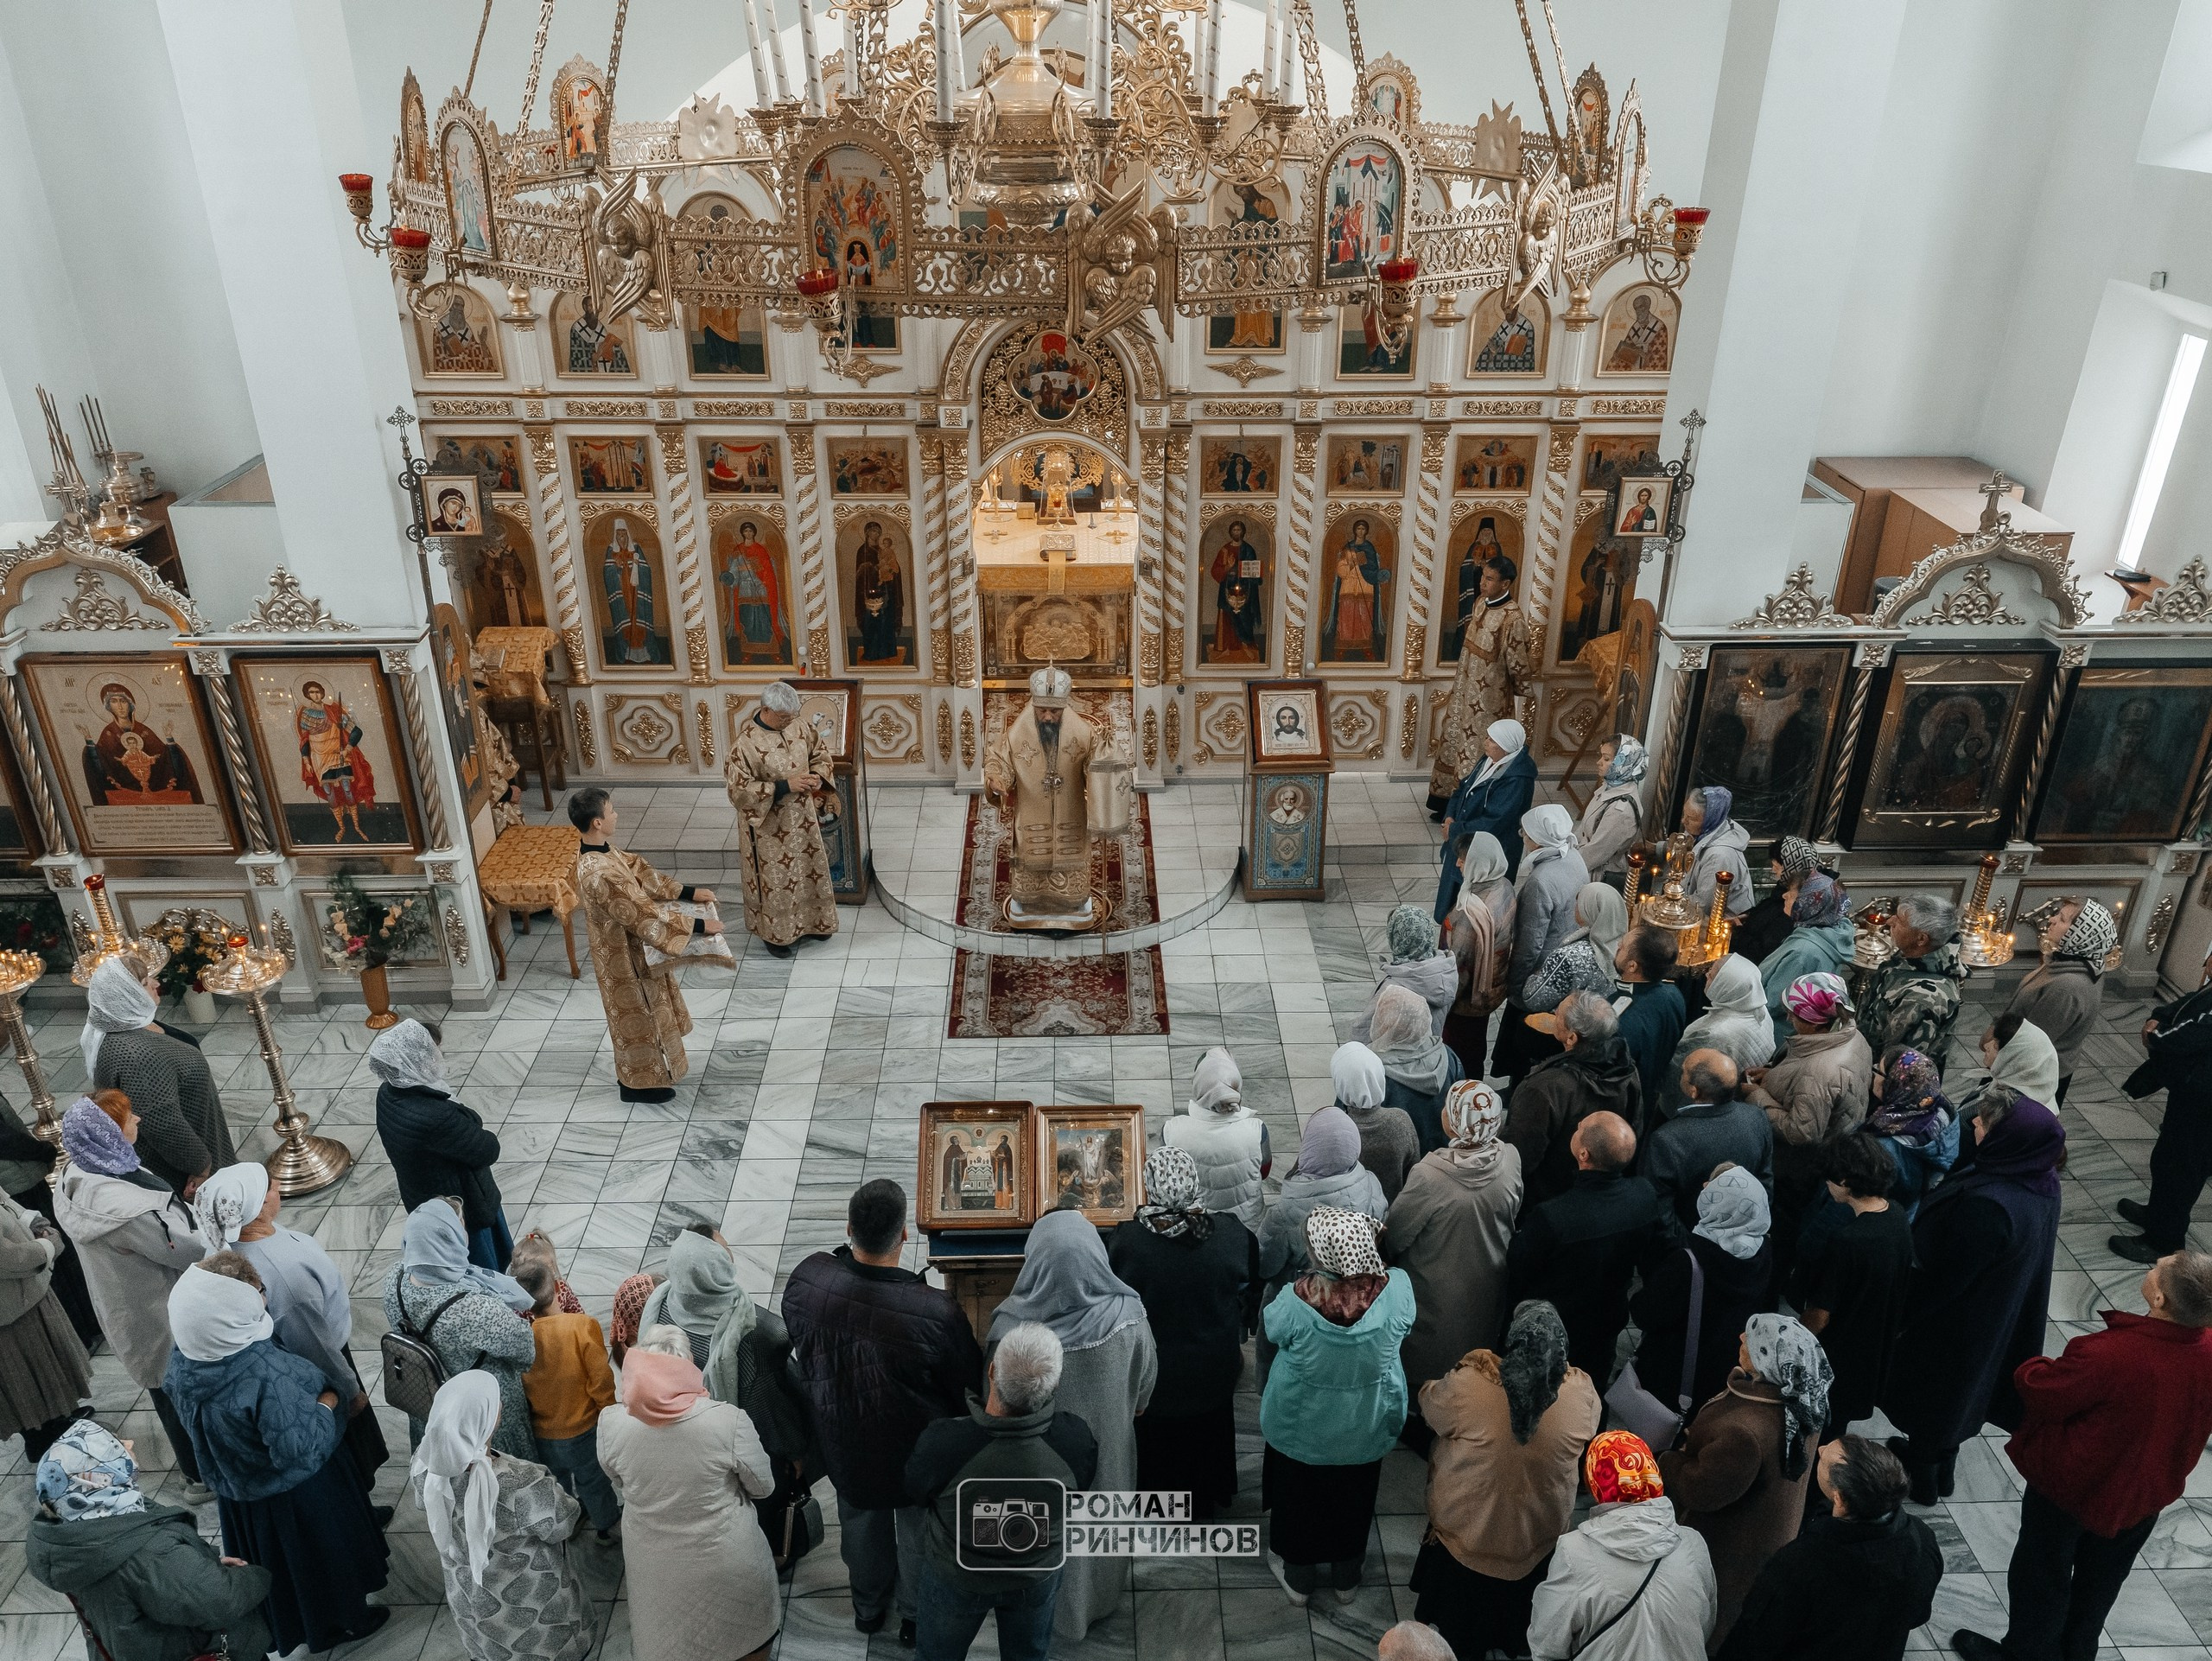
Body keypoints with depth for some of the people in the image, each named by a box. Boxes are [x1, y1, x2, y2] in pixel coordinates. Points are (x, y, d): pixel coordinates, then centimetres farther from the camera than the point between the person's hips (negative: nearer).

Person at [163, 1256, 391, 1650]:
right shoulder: (264, 1373, -42)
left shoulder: (182, 1359, -17)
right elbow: (297, 1446, -36)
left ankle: (285, 1624, 52)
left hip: (236, 1488, 6)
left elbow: (190, 1419, 2)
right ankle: (343, 1620, 44)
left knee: (275, 1559, 30)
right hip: (296, 1492, -6)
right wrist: (327, 1403, -21)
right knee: (324, 1546, 21)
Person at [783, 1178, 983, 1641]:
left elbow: (798, 1344, -6)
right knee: (920, 1534, 28)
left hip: (844, 1443, 3)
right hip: (917, 1453, -3)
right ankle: (917, 1616, 53)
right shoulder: (934, 1312, -40)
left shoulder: (806, 1279, -28)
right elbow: (972, 1377, -20)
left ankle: (868, 1608, 57)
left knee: (861, 1526, 32)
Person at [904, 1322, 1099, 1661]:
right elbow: (1083, 1493, -11)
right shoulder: (1078, 1439, -35)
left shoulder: (940, 1444, -40)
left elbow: (916, 1492, -17)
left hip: (956, 1575, -1)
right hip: (1039, 1575, 2)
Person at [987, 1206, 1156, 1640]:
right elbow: (1145, 1381, -9)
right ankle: (1099, 1596, 56)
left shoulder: (1011, 1327, -34)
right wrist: (1132, 1408, 14)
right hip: (1105, 1449, 1)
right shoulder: (1127, 1315, -29)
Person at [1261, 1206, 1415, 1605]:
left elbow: (1273, 1330, -12)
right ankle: (1347, 1577, 51)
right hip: (1366, 1430, 2)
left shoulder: (1295, 1303, -37)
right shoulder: (1397, 1289, -31)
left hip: (1302, 1430, -2)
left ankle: (1298, 1577, 49)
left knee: (1300, 1498, 26)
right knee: (1353, 1499, 29)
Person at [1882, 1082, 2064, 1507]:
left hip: (1955, 1321, -7)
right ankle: (1939, 1463, 51)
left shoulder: (1987, 1205, -40)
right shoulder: (2041, 1181, -15)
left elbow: (1945, 1279, -27)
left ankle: (1923, 1479, 41)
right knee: (1958, 1389, 28)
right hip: (1999, 1311, 7)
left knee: (1931, 1391, 19)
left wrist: (1901, 1315, -12)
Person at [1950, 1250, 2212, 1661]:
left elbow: (2040, 1392, -24)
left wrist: (2032, 1368, -3)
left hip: (2070, 1488, -6)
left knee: (2042, 1575, 19)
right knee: (2101, 1580, 29)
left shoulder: (2107, 1355, -40)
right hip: (2145, 1496, 6)